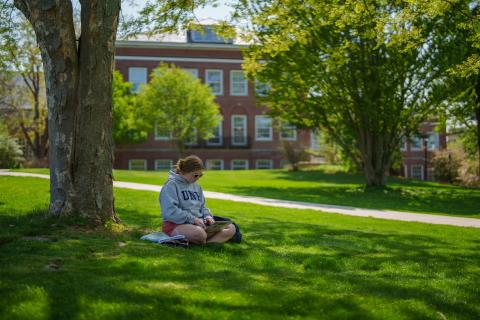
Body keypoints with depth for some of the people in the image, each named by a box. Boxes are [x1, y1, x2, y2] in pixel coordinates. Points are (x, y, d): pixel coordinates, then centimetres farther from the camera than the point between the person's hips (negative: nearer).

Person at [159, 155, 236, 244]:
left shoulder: (196, 186, 20)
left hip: (198, 223, 8)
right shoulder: (171, 185, -6)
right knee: (199, 233, -43)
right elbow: (170, 211, -17)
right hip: (176, 224, -8)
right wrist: (193, 219, -20)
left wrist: (207, 215, 1)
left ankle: (205, 243, -32)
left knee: (231, 228, -13)